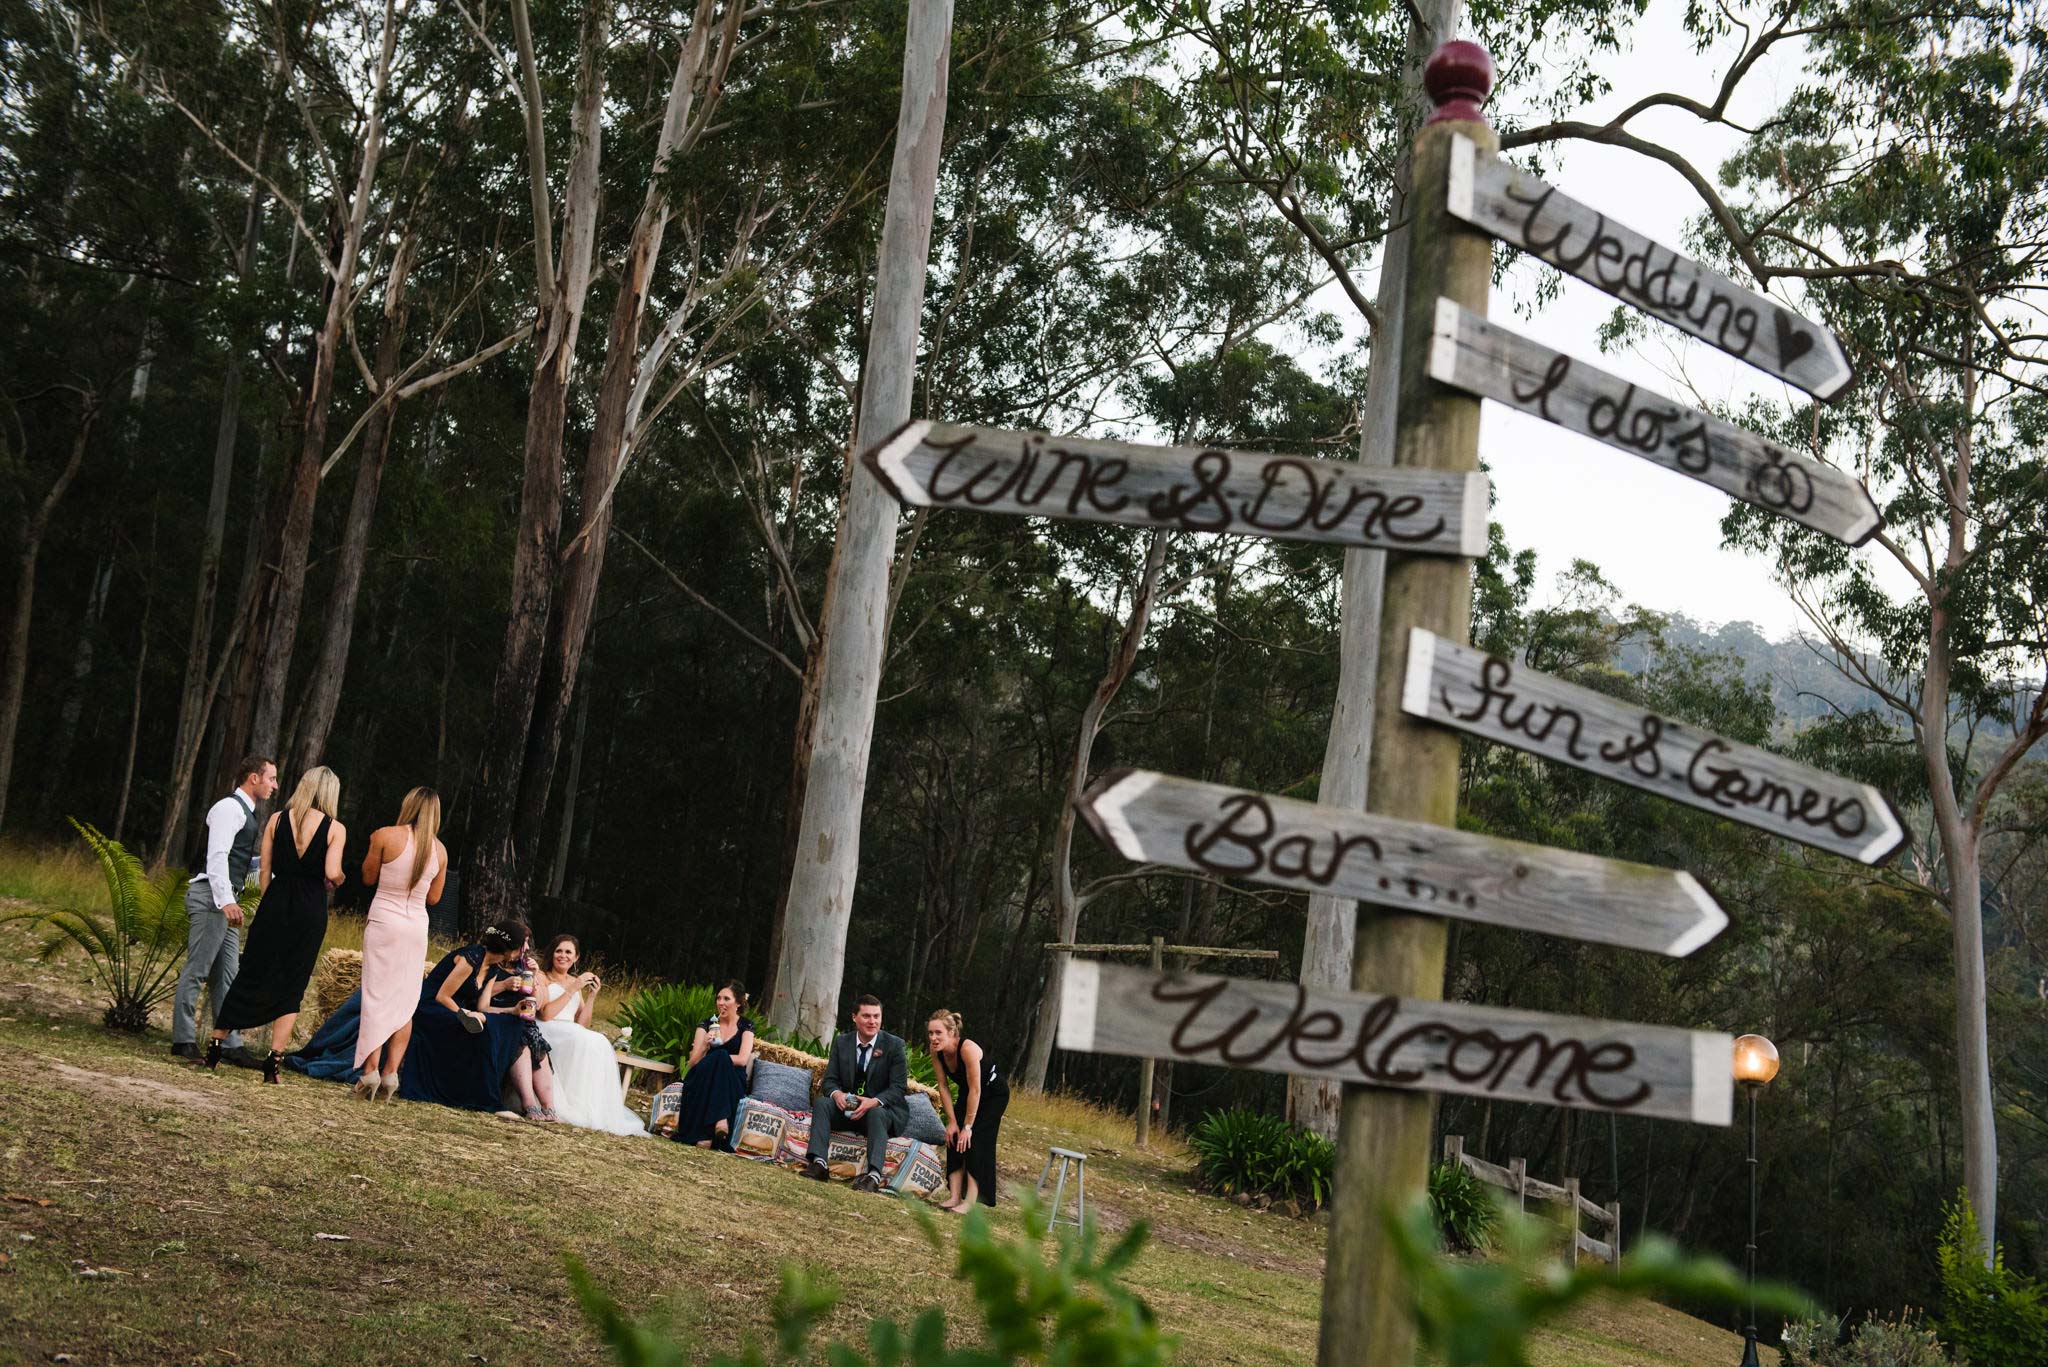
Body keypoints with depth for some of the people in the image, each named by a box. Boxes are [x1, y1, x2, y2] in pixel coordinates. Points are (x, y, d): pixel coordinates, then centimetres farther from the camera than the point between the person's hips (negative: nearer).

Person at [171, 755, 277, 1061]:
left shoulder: (245, 812, 22)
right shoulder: (229, 807, -10)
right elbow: (217, 856, -20)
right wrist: (226, 900, -28)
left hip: (225, 901, 10)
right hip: (211, 897, -10)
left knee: (226, 975, 10)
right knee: (197, 970, -8)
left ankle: (230, 1044, 12)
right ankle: (183, 1040, -5)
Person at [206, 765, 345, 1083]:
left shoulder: (277, 819, 4)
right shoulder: (335, 828, -4)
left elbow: (264, 871, 4)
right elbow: (332, 874, -14)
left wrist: (268, 907, 13)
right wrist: (337, 882, 9)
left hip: (275, 903, 2)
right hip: (310, 910, -2)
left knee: (250, 975, 13)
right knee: (292, 988, 6)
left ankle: (215, 1045, 14)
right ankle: (274, 1059, 0)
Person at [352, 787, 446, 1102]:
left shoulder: (386, 836, -8)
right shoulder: (439, 850, 3)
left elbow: (368, 878, 5)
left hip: (383, 921, -3)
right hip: (417, 926, 3)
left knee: (376, 997, -1)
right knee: (405, 1002, 9)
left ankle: (370, 1072, -7)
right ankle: (391, 1072, 4)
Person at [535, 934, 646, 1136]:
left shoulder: (575, 982, 22)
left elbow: (582, 1024, 15)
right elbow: (545, 1014, -12)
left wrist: (591, 995, 3)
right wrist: (573, 989, -12)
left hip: (573, 1038, 5)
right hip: (548, 1034, -5)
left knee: (600, 1044, -27)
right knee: (589, 1042, -32)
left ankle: (599, 1110, -29)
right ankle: (576, 1106, -29)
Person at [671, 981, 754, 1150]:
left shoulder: (746, 1026, 8)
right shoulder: (707, 1025, 12)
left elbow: (742, 1060, -7)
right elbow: (693, 1062, 4)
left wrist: (710, 1058, -7)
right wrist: (704, 1046, -15)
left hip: (732, 1083, -1)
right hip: (702, 1079, 1)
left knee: (720, 1056, -34)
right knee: (720, 1056, -32)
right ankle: (720, 1120, -45)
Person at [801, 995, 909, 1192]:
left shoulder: (894, 1045, -6)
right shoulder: (841, 1042, 6)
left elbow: (898, 1088, -11)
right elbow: (830, 1079, 4)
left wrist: (874, 1102, -31)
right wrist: (836, 1094, -22)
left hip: (882, 1108, -4)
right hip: (848, 1108, 4)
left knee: (876, 1113, -37)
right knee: (820, 1101, -22)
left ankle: (874, 1175, -51)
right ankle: (819, 1164, -34)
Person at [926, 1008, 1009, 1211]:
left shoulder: (967, 1049, -37)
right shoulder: (936, 1050, -16)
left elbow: (975, 1090, -32)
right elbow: (943, 1087, -8)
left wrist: (968, 1126, -27)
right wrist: (952, 1122, -11)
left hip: (994, 1093, -7)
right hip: (967, 1093, 7)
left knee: (973, 1140, -17)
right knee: (954, 1138, -6)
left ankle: (969, 1202, -20)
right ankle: (955, 1198, -7)